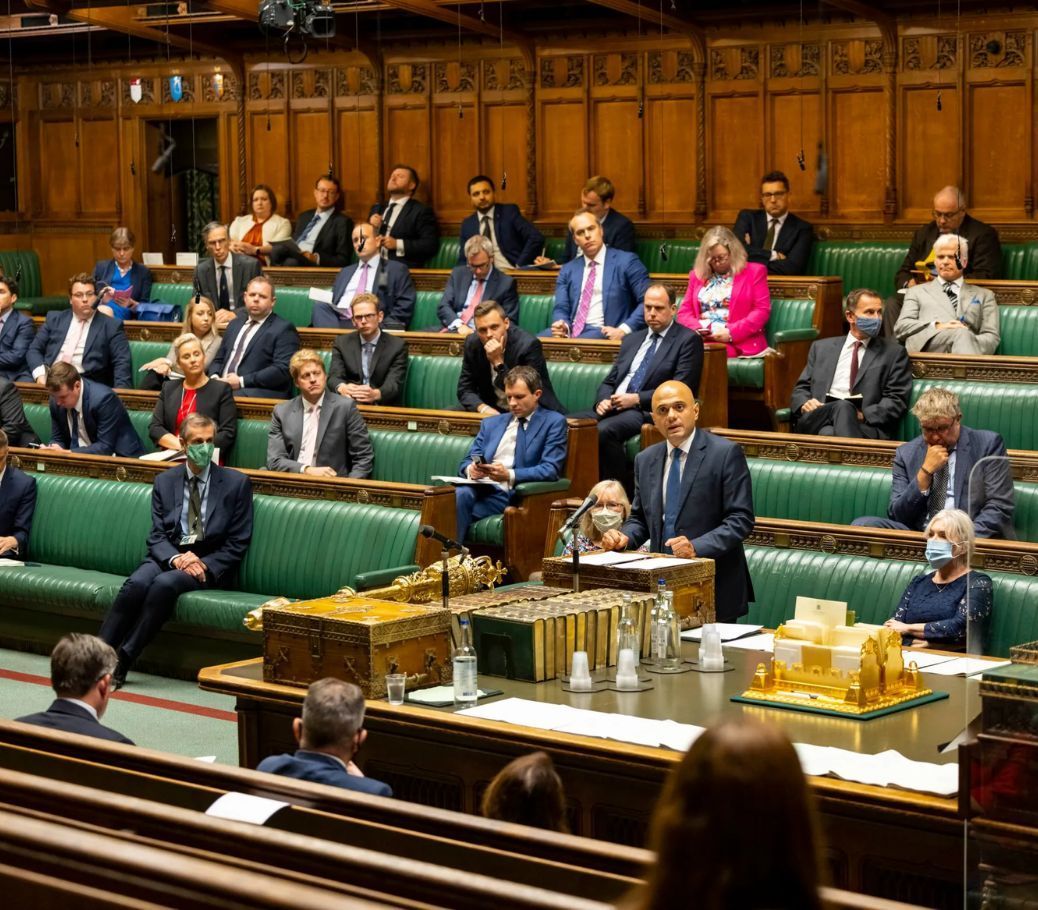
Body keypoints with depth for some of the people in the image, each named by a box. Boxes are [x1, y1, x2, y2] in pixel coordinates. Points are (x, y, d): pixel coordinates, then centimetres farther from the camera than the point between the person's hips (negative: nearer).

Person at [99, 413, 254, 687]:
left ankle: (123, 660, -31)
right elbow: (157, 536, 6)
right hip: (168, 556, 2)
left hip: (209, 563, -2)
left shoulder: (236, 483, 3)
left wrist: (203, 564, -14)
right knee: (136, 583, -30)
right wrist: (176, 558, -16)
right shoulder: (165, 481, 11)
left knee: (165, 584, -33)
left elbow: (236, 544, 1)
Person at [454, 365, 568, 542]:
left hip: (513, 494, -5)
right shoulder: (491, 423, 26)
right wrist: (471, 469, -5)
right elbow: (466, 461, 22)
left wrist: (510, 475, -17)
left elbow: (550, 470, -3)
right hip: (481, 487, 5)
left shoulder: (553, 422, 9)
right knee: (458, 494, -33)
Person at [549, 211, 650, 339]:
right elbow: (561, 309, 12)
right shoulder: (567, 270, 19)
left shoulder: (626, 261, 4)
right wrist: (562, 326, -13)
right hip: (571, 331, 4)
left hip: (603, 333, -4)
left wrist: (624, 330, -15)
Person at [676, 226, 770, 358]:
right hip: (700, 340, 4)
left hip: (738, 342, -3)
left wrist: (731, 333, -12)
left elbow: (762, 311, 1)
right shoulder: (697, 275, 22)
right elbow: (684, 311, 18)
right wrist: (696, 330, -6)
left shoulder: (755, 271, 10)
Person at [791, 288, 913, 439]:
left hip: (867, 426, -2)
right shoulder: (821, 348, 24)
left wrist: (863, 415, -12)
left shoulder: (894, 353, 16)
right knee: (841, 406, -36)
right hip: (817, 419, 2)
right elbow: (801, 389, 22)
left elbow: (897, 400, 6)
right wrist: (804, 404, -4)